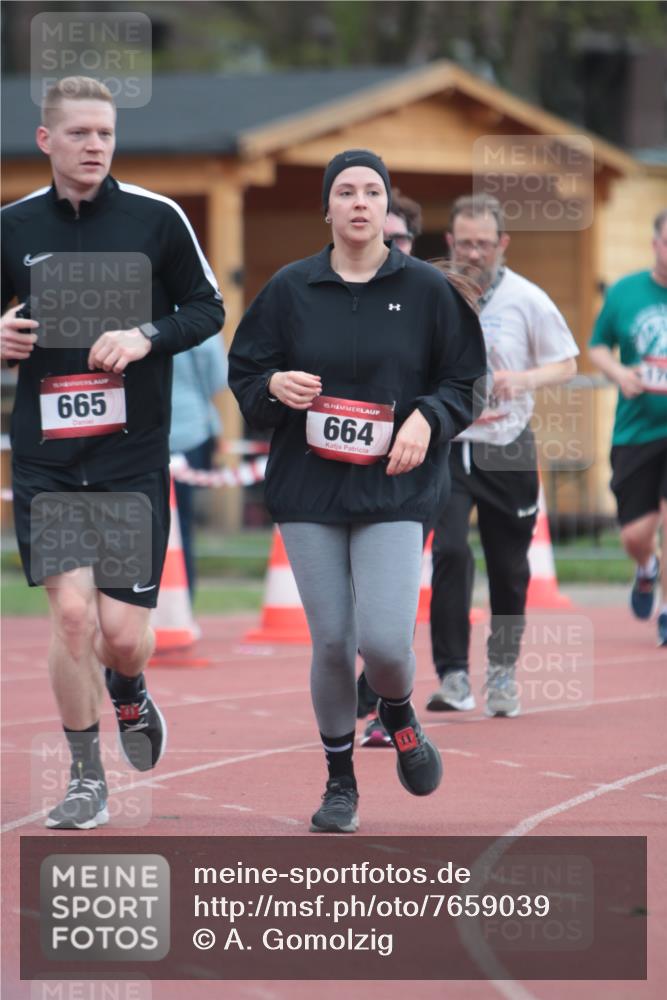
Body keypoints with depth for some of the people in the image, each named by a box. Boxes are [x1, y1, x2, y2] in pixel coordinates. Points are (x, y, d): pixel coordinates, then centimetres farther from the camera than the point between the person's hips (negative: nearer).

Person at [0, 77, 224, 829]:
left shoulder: (156, 218, -1)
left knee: (123, 636, -3)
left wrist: (148, 336, -12)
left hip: (133, 456, -1)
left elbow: (208, 309, 6)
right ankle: (86, 779, 7)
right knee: (71, 611, -10)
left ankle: (129, 697, 35)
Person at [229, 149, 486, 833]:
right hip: (308, 493, 1)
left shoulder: (426, 289, 2)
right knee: (331, 642, 0)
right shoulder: (290, 289, 4)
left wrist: (427, 418, -12)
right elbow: (242, 378, 9)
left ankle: (398, 713, 21)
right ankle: (340, 780, 20)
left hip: (395, 492, -1)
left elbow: (464, 381, 7)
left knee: (384, 640, -14)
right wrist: (274, 386, -12)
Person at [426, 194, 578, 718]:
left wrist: (523, 380, -15)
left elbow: (566, 364, 4)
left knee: (510, 568, 6)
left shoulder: (527, 299, -2)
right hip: (446, 445, -1)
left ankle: (503, 672, 25)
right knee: (450, 552, -18)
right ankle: (453, 677, -16)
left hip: (509, 448, 1)